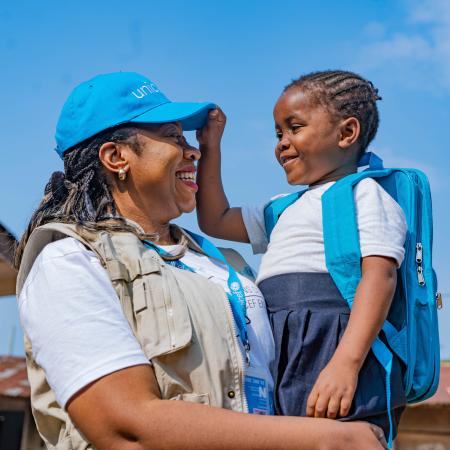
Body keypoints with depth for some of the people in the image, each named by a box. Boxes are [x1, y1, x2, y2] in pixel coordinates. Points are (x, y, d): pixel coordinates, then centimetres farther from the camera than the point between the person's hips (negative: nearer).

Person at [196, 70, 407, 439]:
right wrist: (210, 149, 25)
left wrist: (346, 362, -26)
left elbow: (380, 275, -14)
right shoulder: (286, 211, 28)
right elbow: (215, 221, 33)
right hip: (281, 373, 8)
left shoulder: (364, 194, 1)